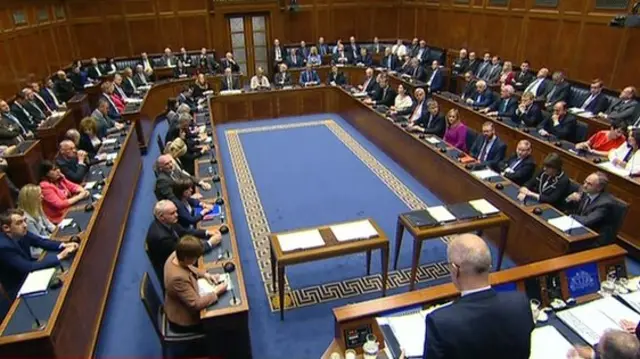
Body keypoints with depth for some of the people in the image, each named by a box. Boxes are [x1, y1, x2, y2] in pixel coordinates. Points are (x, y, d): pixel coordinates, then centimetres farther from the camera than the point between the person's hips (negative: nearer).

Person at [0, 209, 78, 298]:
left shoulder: (21, 233, -10)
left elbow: (41, 241, 1)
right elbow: (28, 267, -29)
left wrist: (63, 245, -17)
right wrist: (59, 257, -29)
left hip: (28, 273, 6)